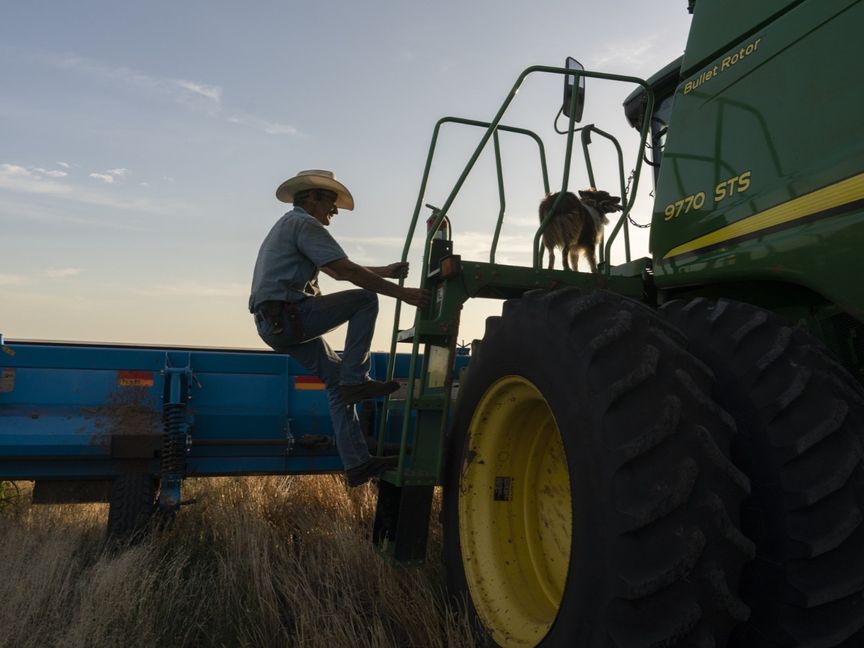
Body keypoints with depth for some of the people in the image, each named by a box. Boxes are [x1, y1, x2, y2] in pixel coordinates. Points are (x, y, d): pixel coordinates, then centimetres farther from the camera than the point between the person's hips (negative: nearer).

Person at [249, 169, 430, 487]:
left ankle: (356, 463, 4)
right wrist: (401, 293, -18)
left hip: (272, 324, 10)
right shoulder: (305, 223, -6)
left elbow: (338, 271, 30)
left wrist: (385, 271, 24)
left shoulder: (289, 225, 27)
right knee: (365, 299, -9)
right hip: (288, 315, -10)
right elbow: (347, 271, -18)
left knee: (335, 377, 7)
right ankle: (355, 379, -12)